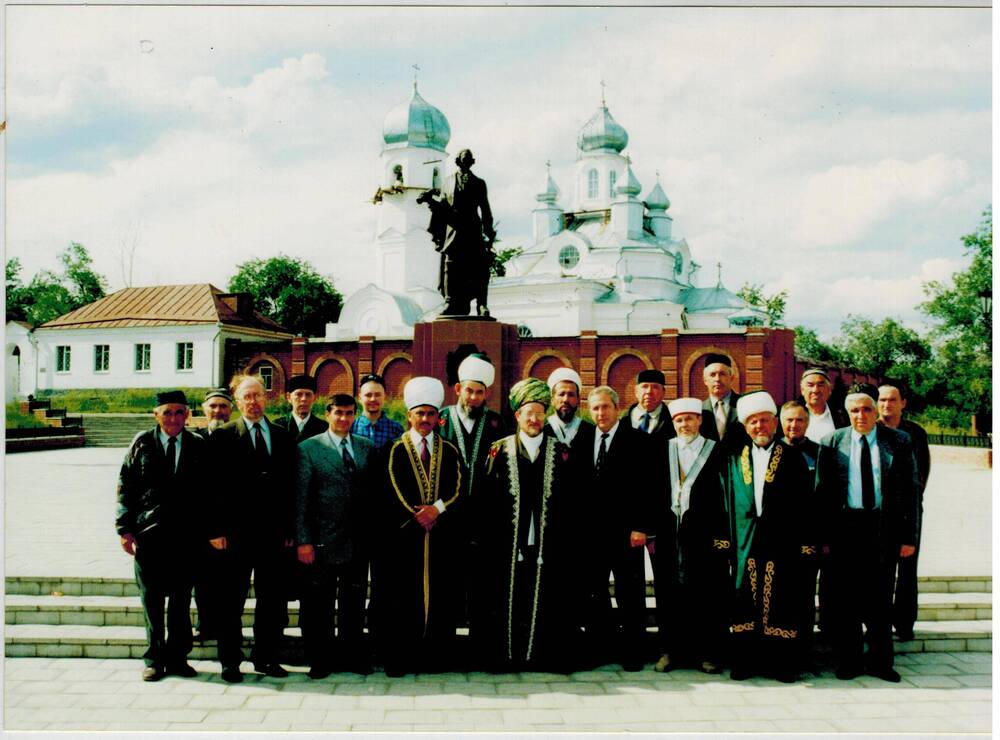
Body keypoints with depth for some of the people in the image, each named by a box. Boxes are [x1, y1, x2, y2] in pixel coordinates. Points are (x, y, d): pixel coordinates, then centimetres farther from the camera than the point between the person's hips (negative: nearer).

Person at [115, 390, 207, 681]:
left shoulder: (199, 446, 3)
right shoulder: (141, 444, 3)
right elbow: (125, 488, 3)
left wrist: (206, 531, -2)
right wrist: (125, 529, -4)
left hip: (187, 535, 0)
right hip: (148, 534, 0)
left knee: (181, 599, 8)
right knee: (151, 599, 7)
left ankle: (177, 657, 19)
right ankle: (154, 659, 19)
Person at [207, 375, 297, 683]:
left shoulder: (283, 437, 11)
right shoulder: (223, 436, 0)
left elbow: (290, 486, 10)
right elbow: (215, 487, -4)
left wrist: (289, 529, 5)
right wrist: (217, 529, -10)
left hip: (274, 532, 3)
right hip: (236, 532, -3)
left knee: (273, 600, 9)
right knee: (231, 601, 5)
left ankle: (265, 657, 21)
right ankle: (230, 662, 16)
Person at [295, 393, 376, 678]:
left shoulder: (368, 448, 9)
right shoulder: (309, 448, -1)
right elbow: (301, 497, -5)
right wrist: (303, 540, -9)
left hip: (359, 540, 3)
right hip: (322, 541, -3)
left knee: (354, 602, 12)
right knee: (319, 604, 6)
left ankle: (353, 655, 25)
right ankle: (319, 660, 18)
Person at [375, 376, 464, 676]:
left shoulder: (449, 452, 10)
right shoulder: (395, 450, 2)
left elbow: (457, 491, 2)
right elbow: (390, 493, -5)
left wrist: (437, 509, -13)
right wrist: (416, 516, -12)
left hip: (442, 536, 2)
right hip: (402, 537, -2)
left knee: (440, 598, 5)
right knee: (402, 600, 1)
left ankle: (436, 656, 13)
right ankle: (399, 659, 9)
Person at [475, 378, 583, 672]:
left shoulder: (560, 452, 7)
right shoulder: (499, 450, 5)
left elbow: (570, 501, 7)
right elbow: (484, 499, 2)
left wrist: (568, 536, 1)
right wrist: (485, 538, -3)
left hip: (549, 546, 1)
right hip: (508, 546, 0)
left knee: (545, 602, 4)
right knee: (508, 603, 4)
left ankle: (545, 656, 16)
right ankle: (505, 655, 16)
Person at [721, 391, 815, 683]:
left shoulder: (792, 457, 4)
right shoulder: (735, 459, 12)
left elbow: (804, 503, 1)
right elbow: (728, 502, 10)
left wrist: (807, 544, -4)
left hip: (782, 543, -2)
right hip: (745, 543, 2)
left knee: (781, 602, 1)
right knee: (745, 602, 4)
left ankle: (783, 663, 11)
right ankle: (746, 661, 13)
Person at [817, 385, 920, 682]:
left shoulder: (900, 441, 2)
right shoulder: (831, 442, 2)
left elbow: (910, 490, 3)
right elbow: (822, 491, 2)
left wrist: (909, 536, -2)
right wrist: (824, 535, -4)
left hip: (885, 528, 0)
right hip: (845, 526, 0)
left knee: (880, 598, 8)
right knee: (846, 599, 6)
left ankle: (879, 661, 21)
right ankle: (849, 660, 18)